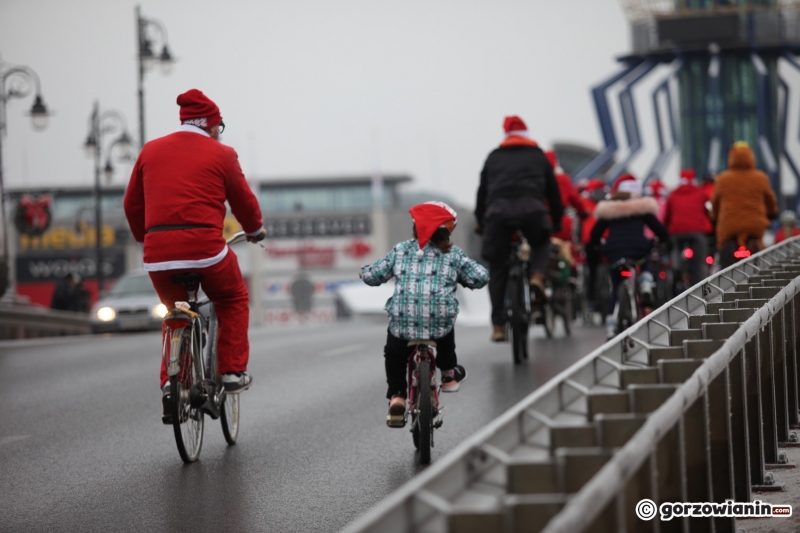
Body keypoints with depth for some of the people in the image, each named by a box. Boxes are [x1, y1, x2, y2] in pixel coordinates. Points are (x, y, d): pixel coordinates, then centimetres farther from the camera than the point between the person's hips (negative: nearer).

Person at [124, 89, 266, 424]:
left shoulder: (150, 151, 16)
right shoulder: (221, 154, 6)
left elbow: (132, 204, 21)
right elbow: (243, 200, 14)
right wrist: (255, 230, 34)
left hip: (158, 253, 4)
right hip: (204, 246, -3)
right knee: (233, 300, 23)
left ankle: (170, 385, 11)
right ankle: (232, 371, 15)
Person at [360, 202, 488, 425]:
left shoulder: (401, 251, 8)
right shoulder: (453, 254, 7)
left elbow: (371, 276, 7)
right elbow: (480, 277, 5)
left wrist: (365, 272, 31)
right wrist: (459, 277, 26)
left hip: (402, 324, 0)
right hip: (439, 323, 0)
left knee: (394, 355, 28)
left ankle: (396, 396, 12)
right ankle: (449, 374, 43)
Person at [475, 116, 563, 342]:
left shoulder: (494, 157, 28)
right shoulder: (538, 156, 26)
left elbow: (482, 191, 26)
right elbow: (553, 191, 27)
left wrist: (480, 222, 35)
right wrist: (557, 222, 38)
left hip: (497, 210, 1)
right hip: (531, 208, -1)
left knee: (497, 269, 10)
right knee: (541, 243, 31)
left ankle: (498, 325, 6)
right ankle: (537, 276, 1)